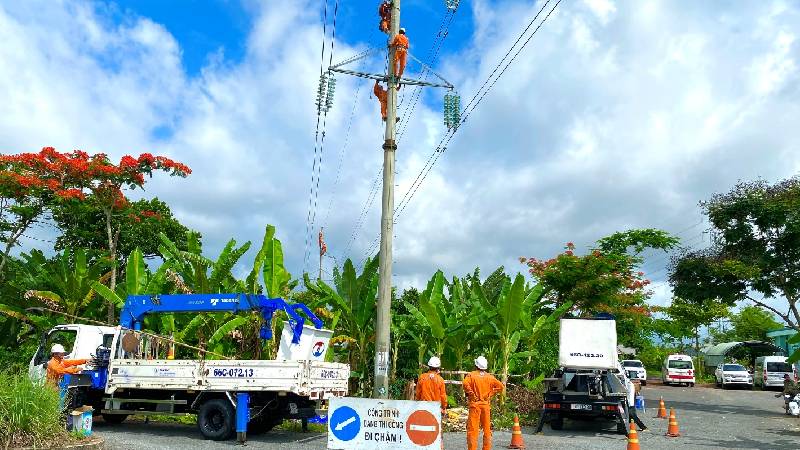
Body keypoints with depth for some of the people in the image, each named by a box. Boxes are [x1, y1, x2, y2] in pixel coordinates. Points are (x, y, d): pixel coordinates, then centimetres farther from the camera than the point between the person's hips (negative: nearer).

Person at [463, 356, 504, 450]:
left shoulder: (472, 375, -5)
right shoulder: (490, 377, 7)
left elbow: (465, 384, -23)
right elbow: (500, 386, 4)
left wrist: (471, 394, -11)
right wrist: (490, 394, 8)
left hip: (475, 404, -4)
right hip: (486, 404, 4)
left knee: (472, 428, -2)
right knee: (487, 428, 13)